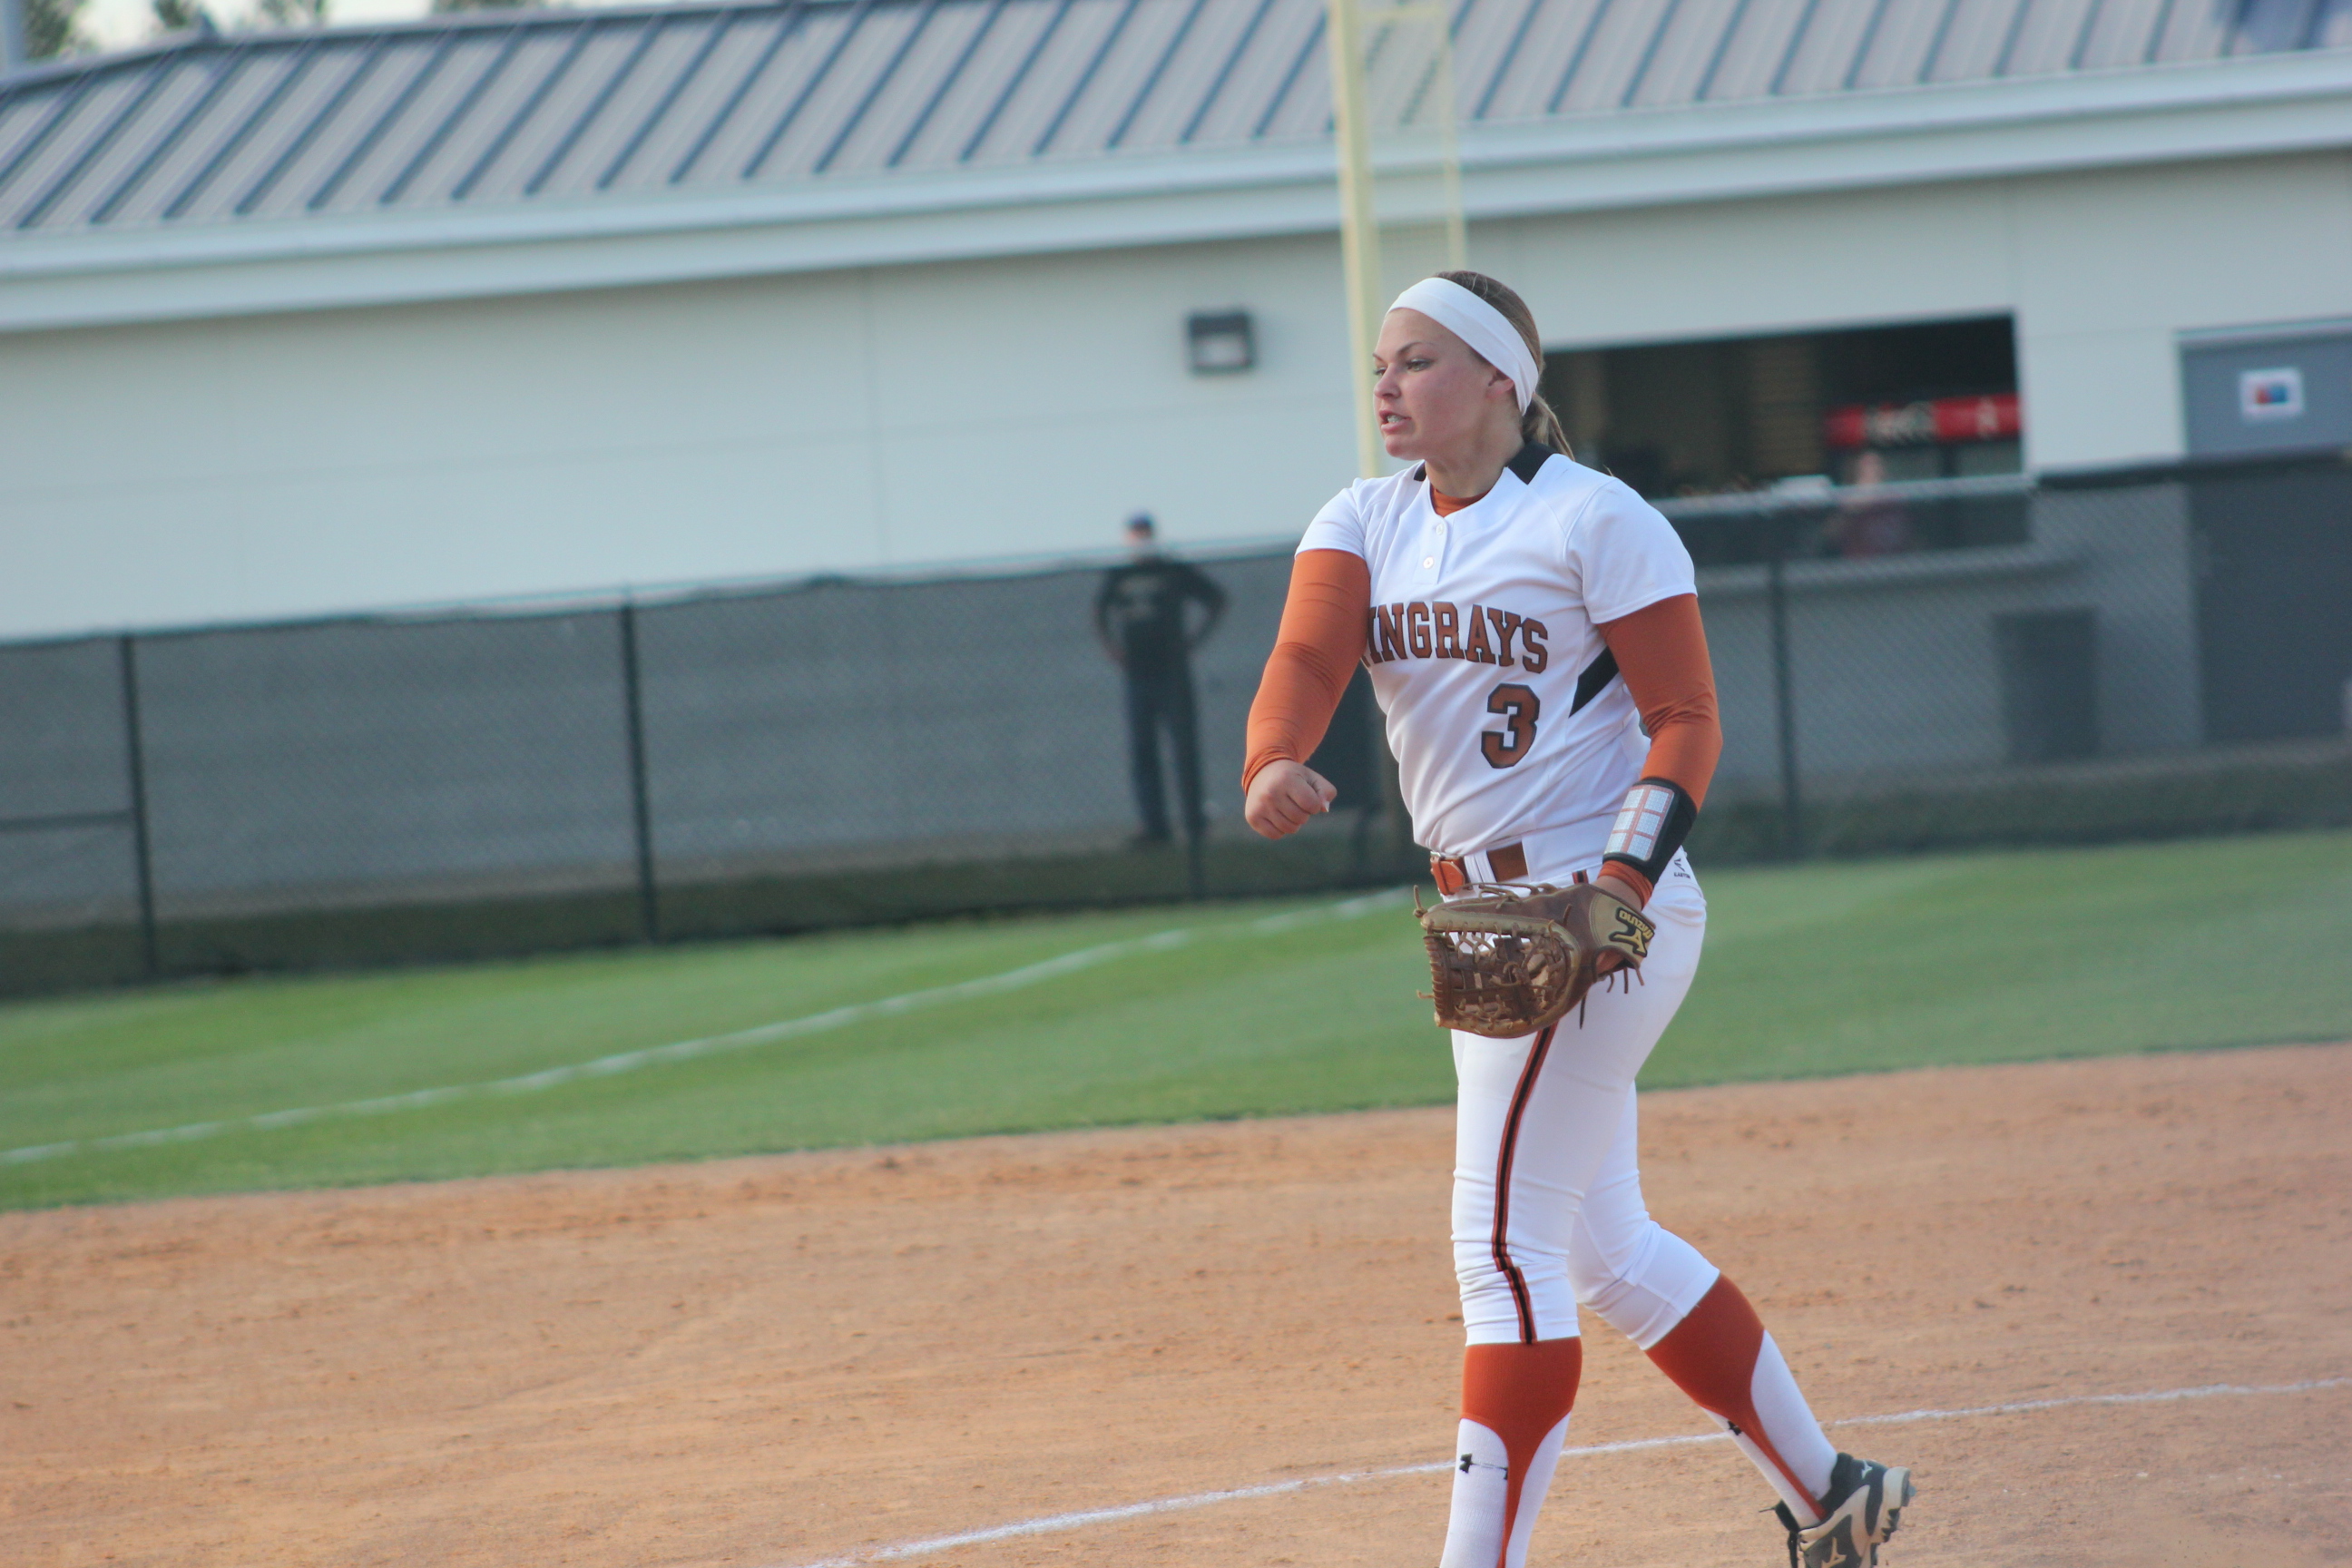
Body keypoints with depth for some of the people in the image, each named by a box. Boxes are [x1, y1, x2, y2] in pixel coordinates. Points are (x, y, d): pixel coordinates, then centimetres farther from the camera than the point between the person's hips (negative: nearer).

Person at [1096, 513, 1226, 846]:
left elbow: (1217, 600, 8)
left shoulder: (1176, 573, 2)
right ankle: (1154, 826, 2)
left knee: (1184, 750, -5)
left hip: (1172, 672, -4)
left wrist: (1196, 637, 0)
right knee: (1141, 754, 0)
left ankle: (1194, 826, -4)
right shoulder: (1117, 578, 12)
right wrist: (1111, 646, 13)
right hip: (1137, 677, 4)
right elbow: (1100, 612, 28)